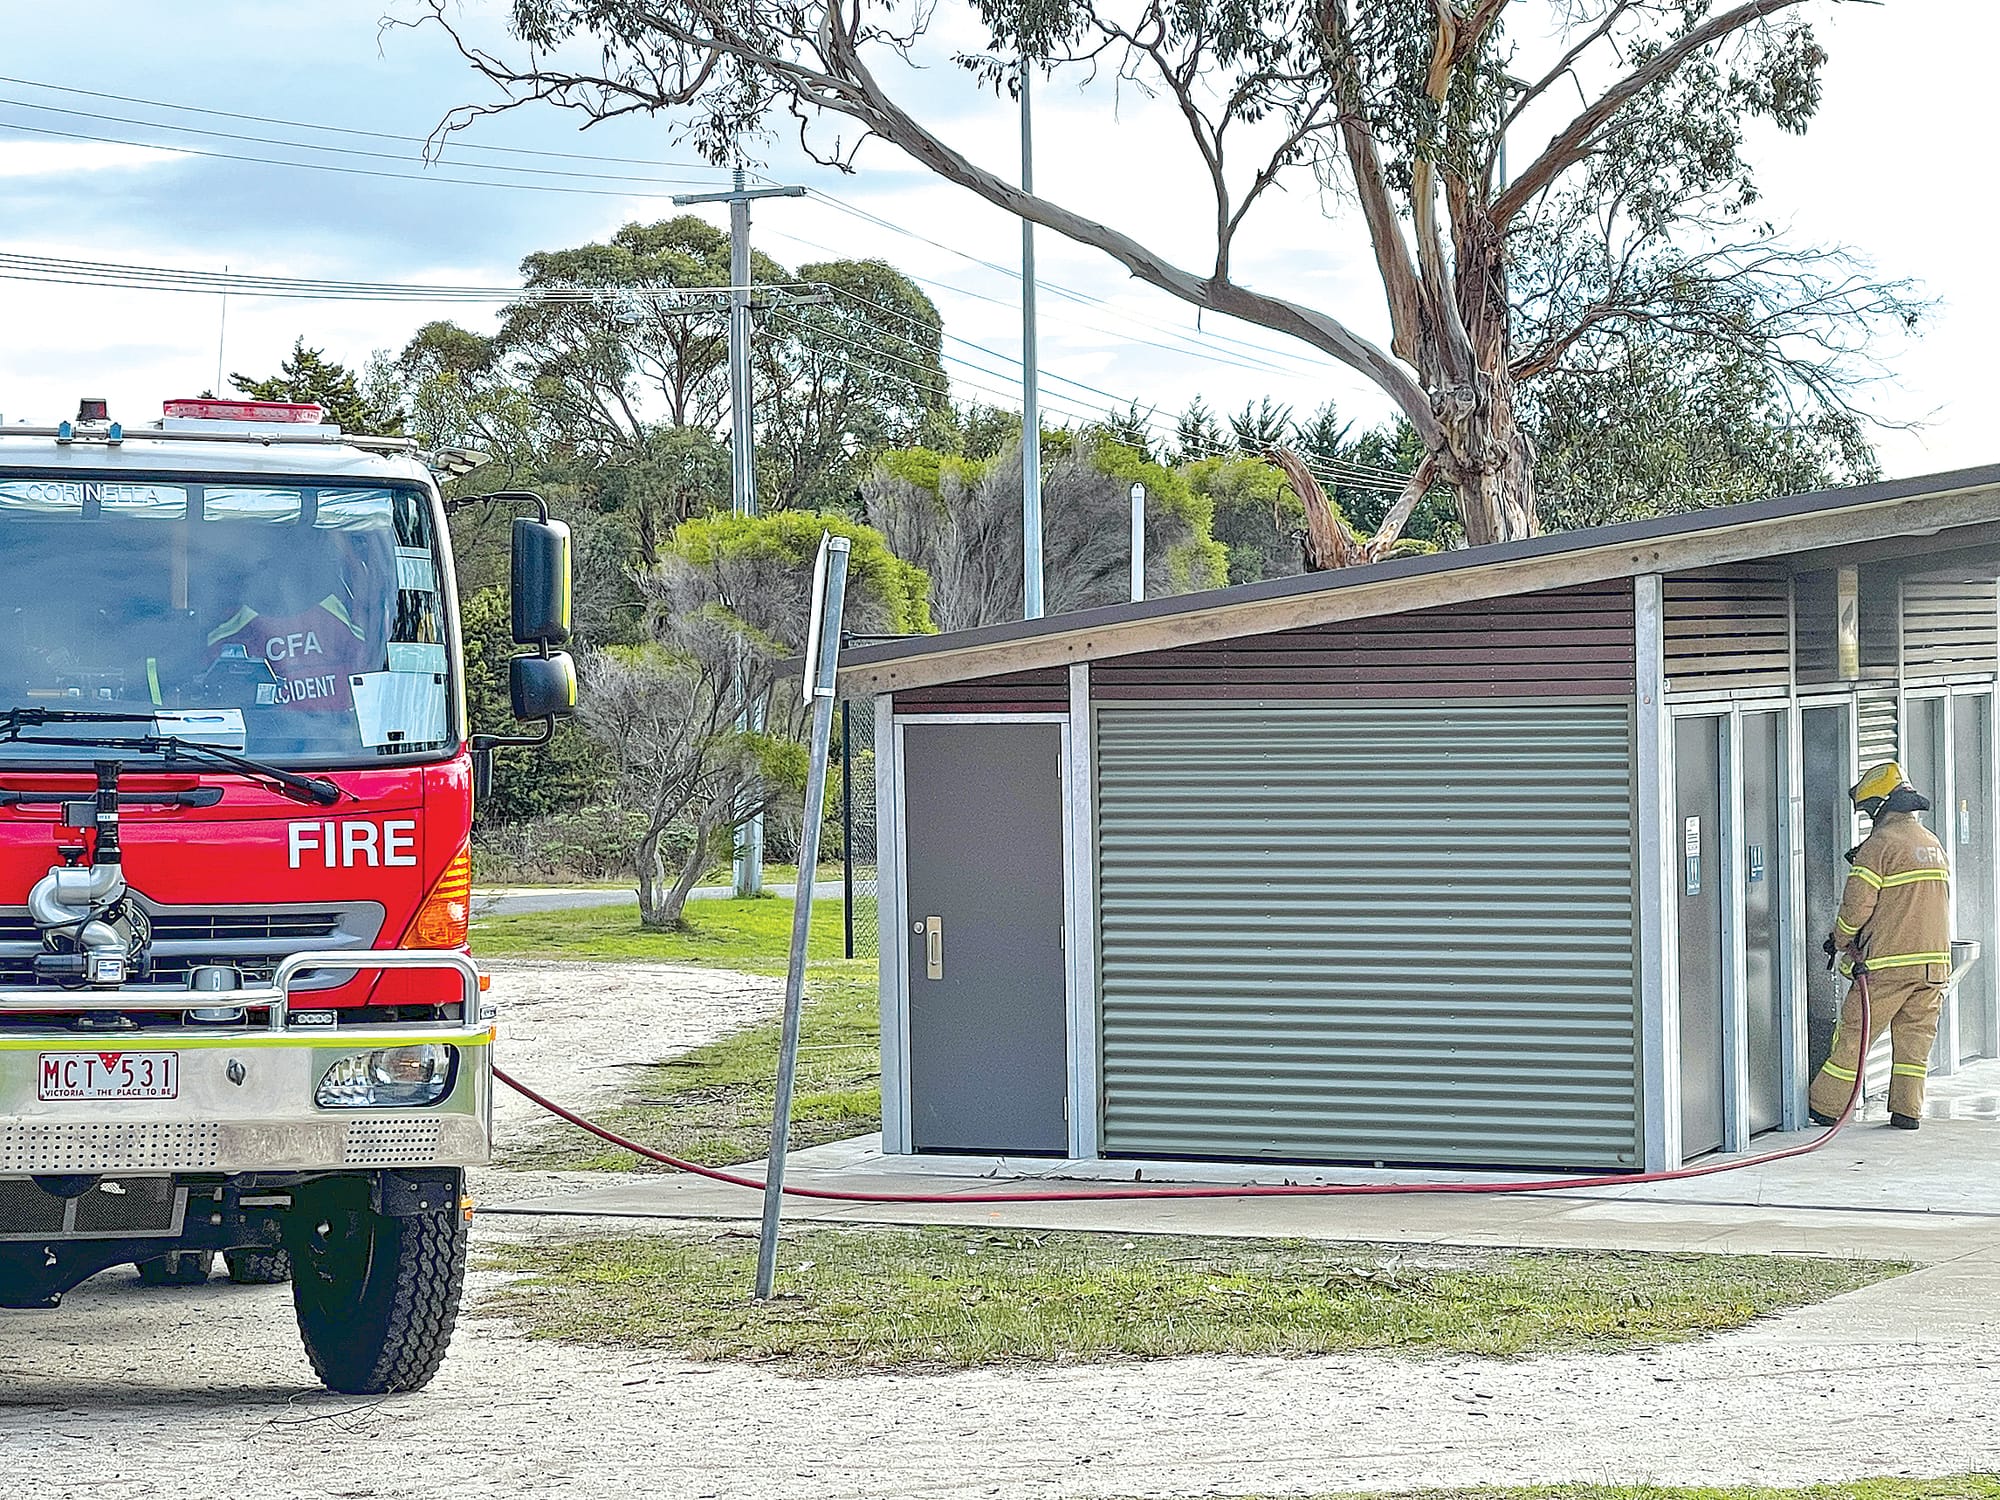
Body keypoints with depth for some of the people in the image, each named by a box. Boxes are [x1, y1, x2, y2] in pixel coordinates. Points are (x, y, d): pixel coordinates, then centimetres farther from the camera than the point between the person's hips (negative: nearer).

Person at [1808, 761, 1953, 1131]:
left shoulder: (1880, 845, -10)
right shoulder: (1933, 844, 14)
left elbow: (1856, 905, -12)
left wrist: (1840, 941, 7)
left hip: (1889, 963, -7)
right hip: (1934, 960, 7)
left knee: (1854, 1033, 2)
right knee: (1915, 1038, 11)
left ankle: (1825, 1107, 7)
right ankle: (1907, 1110, 8)